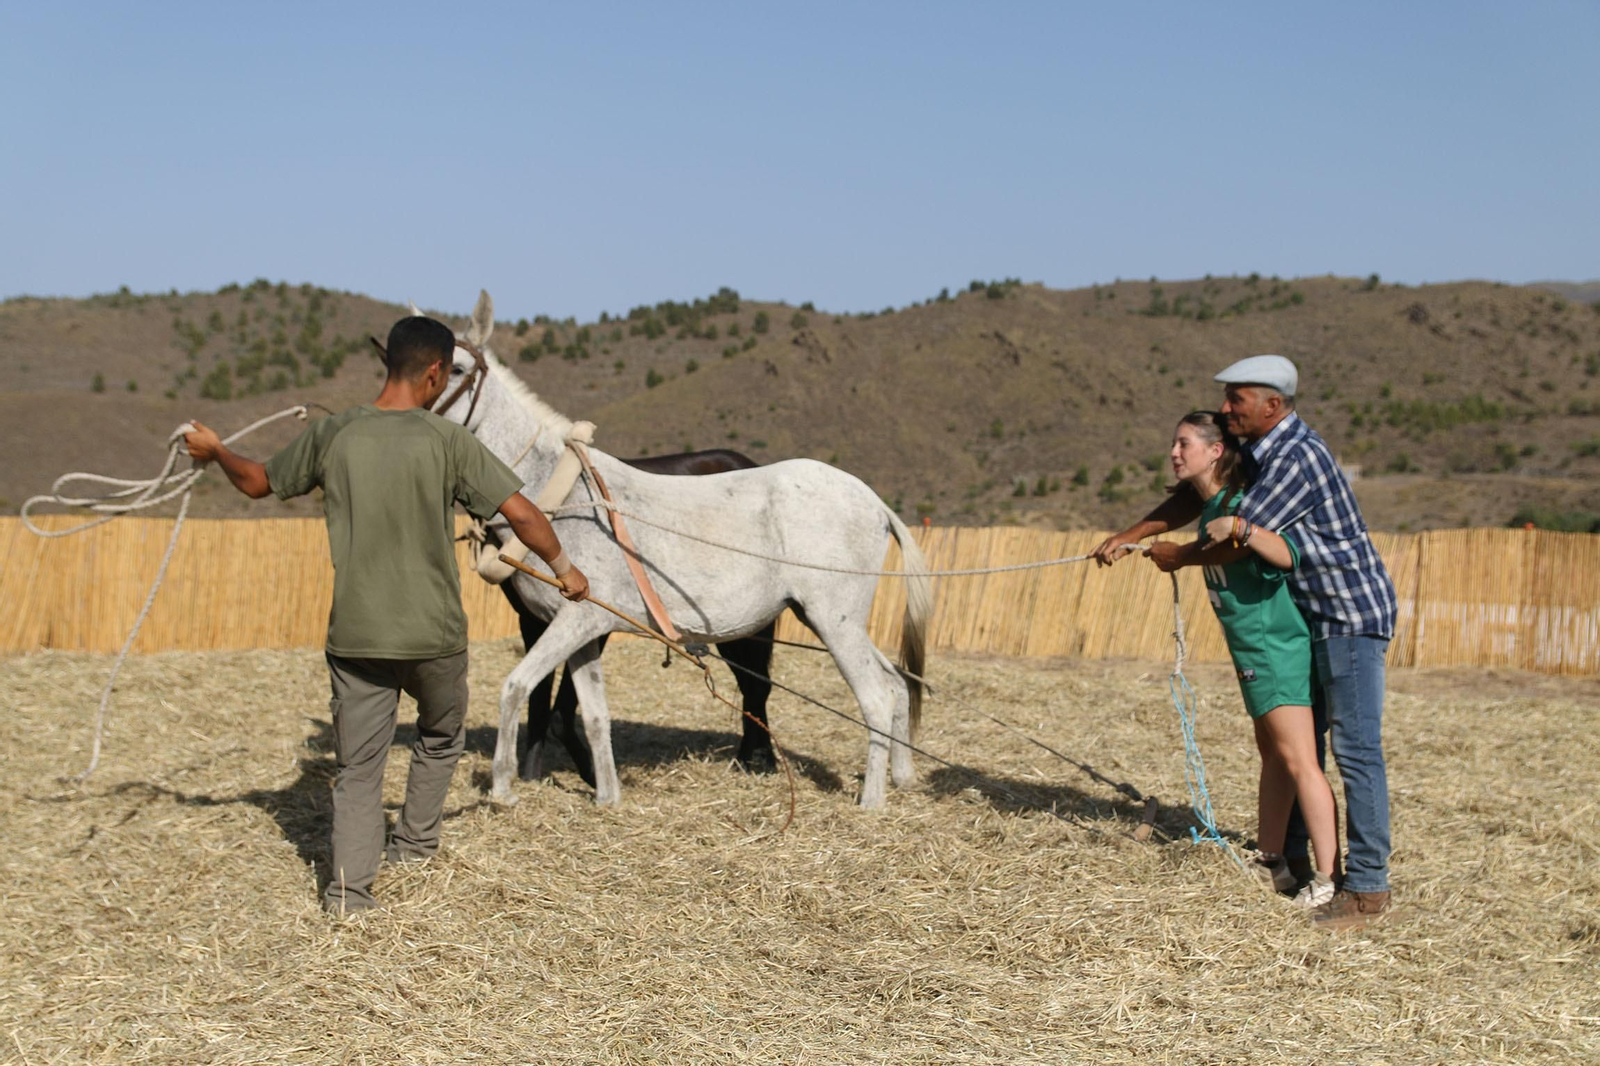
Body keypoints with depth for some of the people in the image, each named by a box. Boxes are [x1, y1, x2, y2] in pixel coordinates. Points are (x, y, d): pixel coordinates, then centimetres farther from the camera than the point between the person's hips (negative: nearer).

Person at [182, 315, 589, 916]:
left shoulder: (331, 437, -1)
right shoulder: (448, 442, -10)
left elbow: (257, 483, 14)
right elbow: (521, 514, -10)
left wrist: (214, 451, 35)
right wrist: (563, 568, 7)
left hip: (354, 636, 2)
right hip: (433, 634, -2)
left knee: (358, 766, 8)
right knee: (440, 737, 25)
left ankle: (348, 888, 1)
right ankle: (415, 843, 35)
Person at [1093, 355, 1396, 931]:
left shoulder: (1298, 457, -23)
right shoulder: (1258, 450, 8)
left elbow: (1239, 542, -21)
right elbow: (1197, 495, 17)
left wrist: (1179, 557, -4)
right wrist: (1128, 536, 8)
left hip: (1353, 615, -10)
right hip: (1316, 614, 10)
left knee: (1354, 749, -9)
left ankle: (1367, 888, -6)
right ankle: (1291, 857, 27)